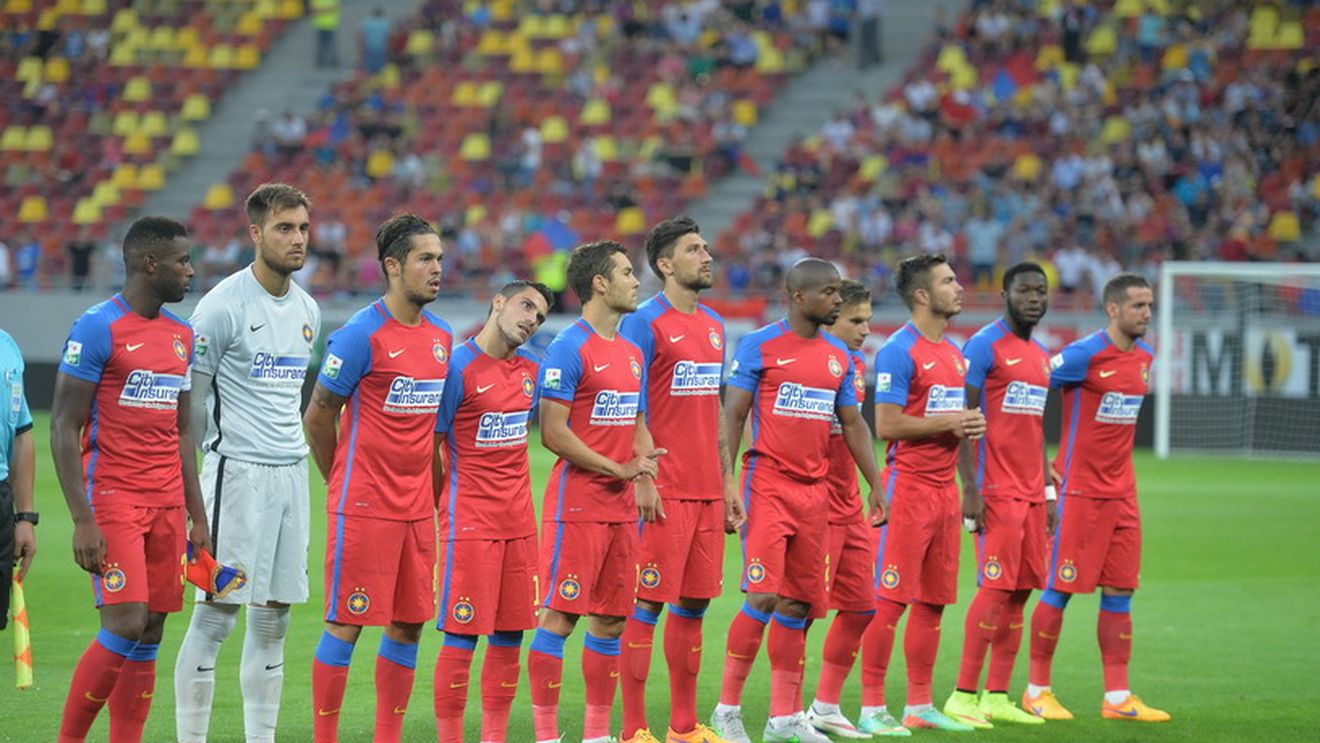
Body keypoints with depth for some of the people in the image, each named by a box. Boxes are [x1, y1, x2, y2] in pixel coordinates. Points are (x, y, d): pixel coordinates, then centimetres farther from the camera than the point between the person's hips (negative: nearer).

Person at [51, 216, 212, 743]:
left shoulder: (181, 335, 14)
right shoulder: (98, 329, -10)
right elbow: (64, 427, -11)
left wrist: (197, 516, 16)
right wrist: (83, 520, -17)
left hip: (166, 506, 7)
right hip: (113, 499, -7)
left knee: (150, 638, 4)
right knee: (125, 626, -15)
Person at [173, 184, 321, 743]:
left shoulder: (307, 309, 13)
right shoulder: (223, 305, -9)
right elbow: (191, 398, -5)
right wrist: (227, 450, 1)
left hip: (291, 473, 7)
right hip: (237, 473, -7)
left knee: (274, 617, 8)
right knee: (217, 611, -7)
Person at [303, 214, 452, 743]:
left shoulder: (442, 336, 10)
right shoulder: (362, 335, -11)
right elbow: (318, 416, -5)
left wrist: (430, 487, 14)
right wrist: (342, 483, 5)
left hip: (417, 507, 7)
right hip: (363, 508, -7)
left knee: (409, 623, 8)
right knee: (345, 624, -3)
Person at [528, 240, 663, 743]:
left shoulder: (632, 353, 15)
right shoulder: (569, 349, -11)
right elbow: (552, 433, -15)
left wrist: (645, 482, 4)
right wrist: (618, 469, -14)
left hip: (621, 508, 8)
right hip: (576, 506, -8)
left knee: (611, 621, 9)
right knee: (558, 617, -6)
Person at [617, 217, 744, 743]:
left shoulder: (713, 326, 16)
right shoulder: (645, 324, -8)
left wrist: (728, 482, 19)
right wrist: (641, 481, -17)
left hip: (707, 492, 7)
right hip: (664, 493, -7)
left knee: (695, 602, 10)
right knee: (647, 604, -5)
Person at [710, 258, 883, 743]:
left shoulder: (838, 357, 13)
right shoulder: (760, 347, -4)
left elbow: (853, 424, 19)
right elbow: (732, 416, -5)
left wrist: (875, 484, 11)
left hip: (814, 491, 6)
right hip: (768, 484, -6)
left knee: (797, 606, 6)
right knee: (763, 598, -13)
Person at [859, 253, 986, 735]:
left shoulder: (953, 353, 16)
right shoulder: (899, 351, -11)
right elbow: (887, 425, -17)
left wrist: (969, 425, 3)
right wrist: (948, 423, -14)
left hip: (944, 487, 8)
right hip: (908, 483, -8)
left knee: (934, 600, 10)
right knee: (890, 600, -7)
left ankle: (920, 705, 16)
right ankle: (872, 707, -4)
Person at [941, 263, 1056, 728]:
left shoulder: (1041, 356, 18)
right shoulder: (985, 346, -7)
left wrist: (1048, 490, 20)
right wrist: (969, 488, -17)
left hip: (1031, 493, 8)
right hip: (997, 492, -8)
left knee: (1021, 590, 5)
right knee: (996, 588, -10)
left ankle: (997, 697, 8)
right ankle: (963, 695, -6)